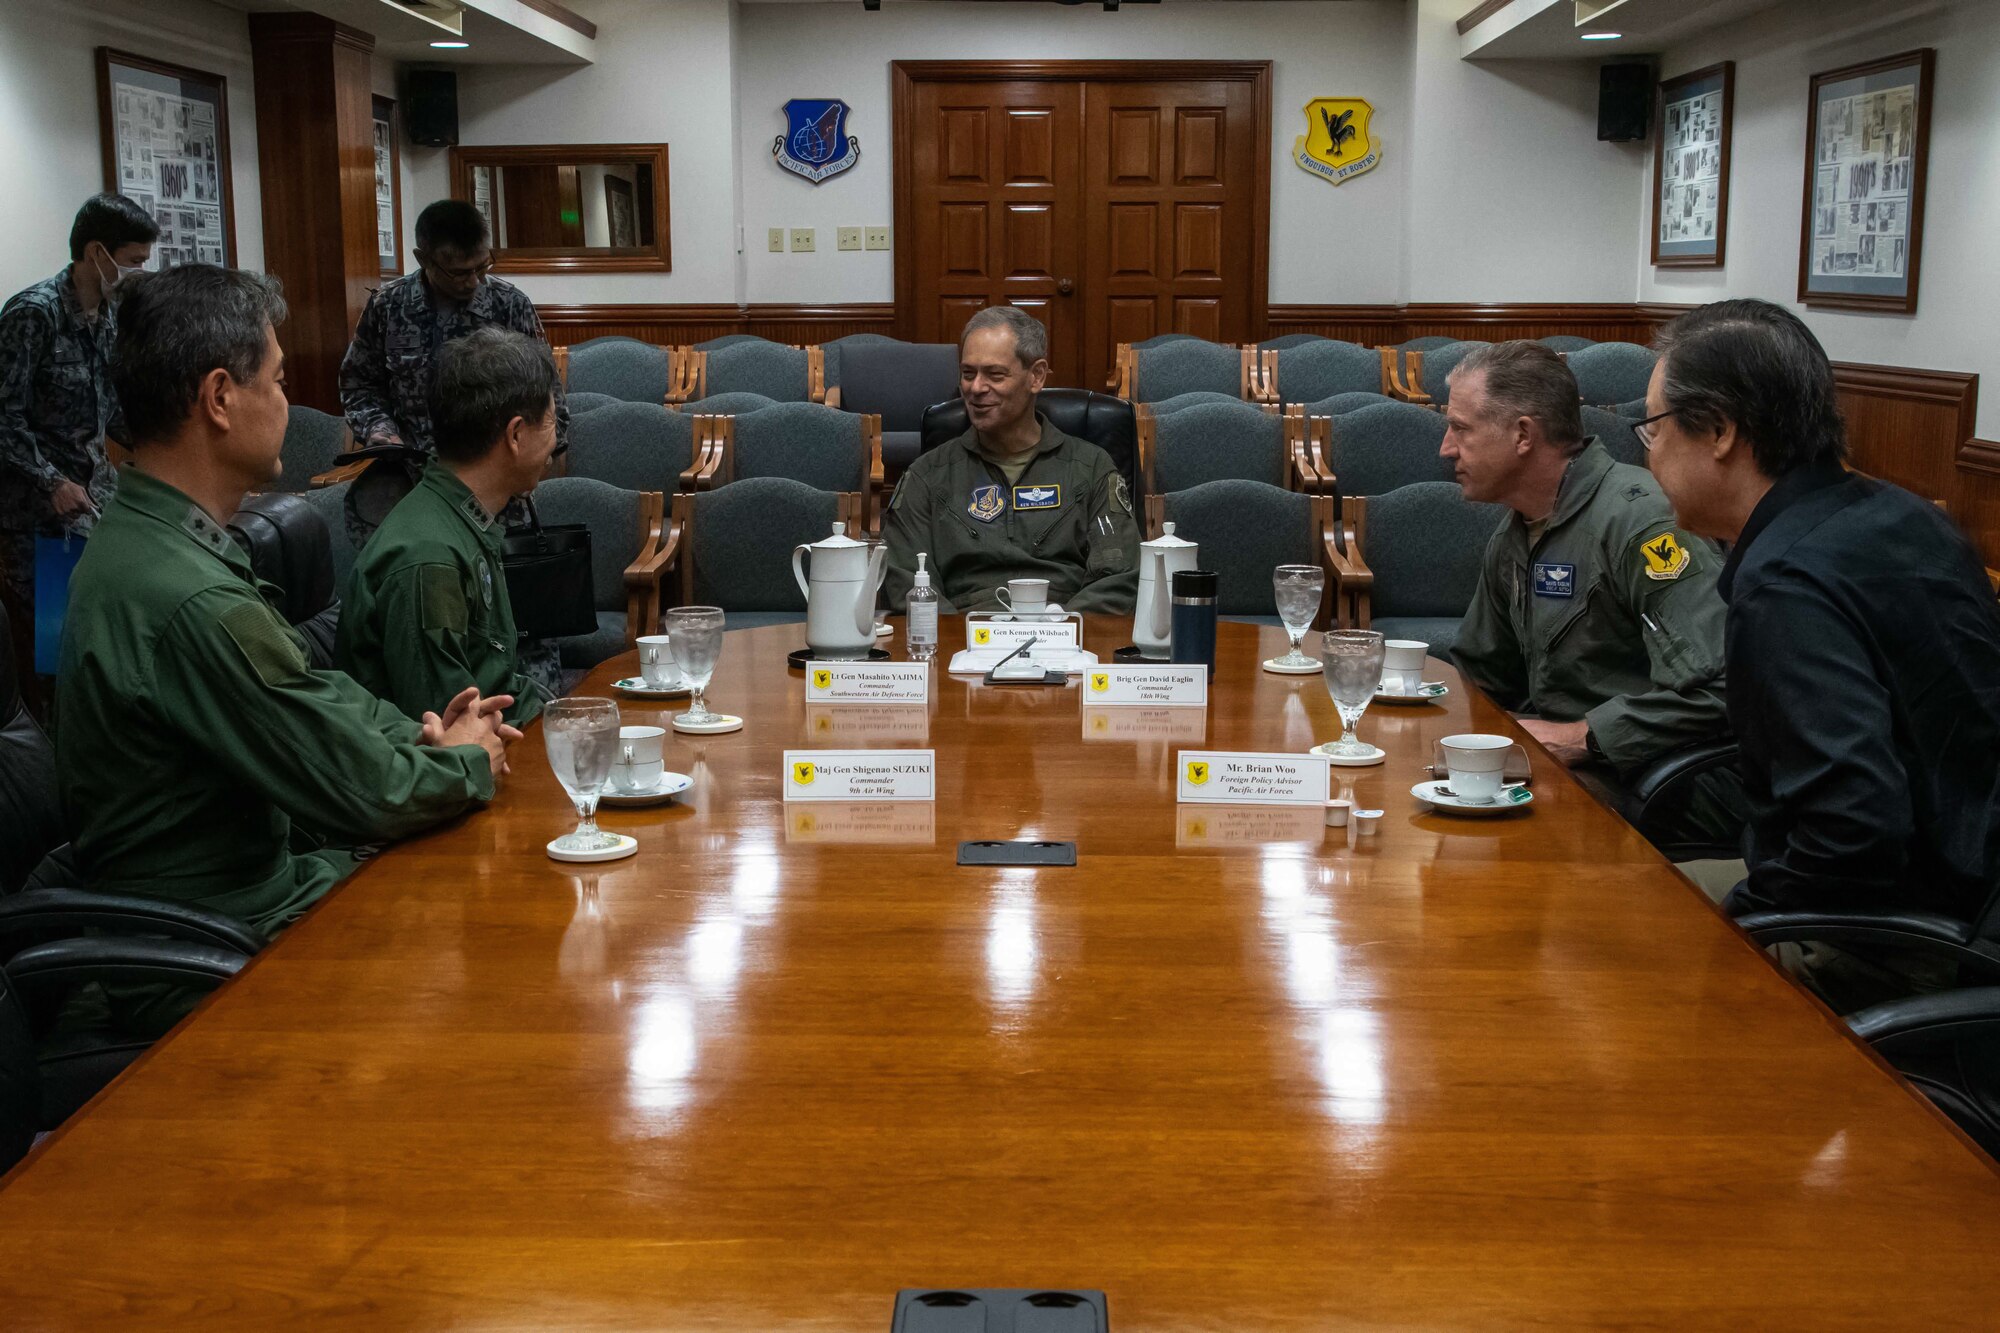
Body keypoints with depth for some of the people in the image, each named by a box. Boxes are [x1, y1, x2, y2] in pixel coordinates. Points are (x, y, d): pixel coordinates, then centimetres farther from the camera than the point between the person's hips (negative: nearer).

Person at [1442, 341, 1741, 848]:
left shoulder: (1637, 516, -19)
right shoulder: (1512, 540, 14)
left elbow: (1718, 686, -27)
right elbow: (1482, 678, 26)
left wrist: (1580, 738, -20)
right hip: (1560, 765, 9)